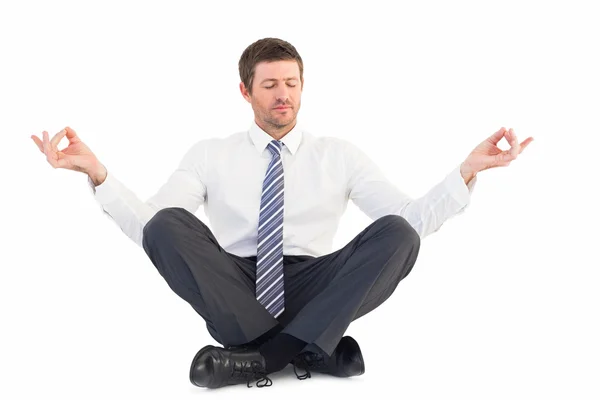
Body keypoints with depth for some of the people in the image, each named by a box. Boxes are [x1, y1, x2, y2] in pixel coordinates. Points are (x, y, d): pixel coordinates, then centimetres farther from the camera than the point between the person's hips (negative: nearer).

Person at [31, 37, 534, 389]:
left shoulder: (340, 154, 12)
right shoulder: (210, 154, 12)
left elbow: (413, 221, 3)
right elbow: (148, 225, 0)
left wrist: (468, 170, -11)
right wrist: (96, 172, -15)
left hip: (312, 288, 1)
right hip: (231, 291, 0)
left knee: (397, 232, -24)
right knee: (167, 224, -26)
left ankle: (262, 356, -29)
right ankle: (307, 347, -27)